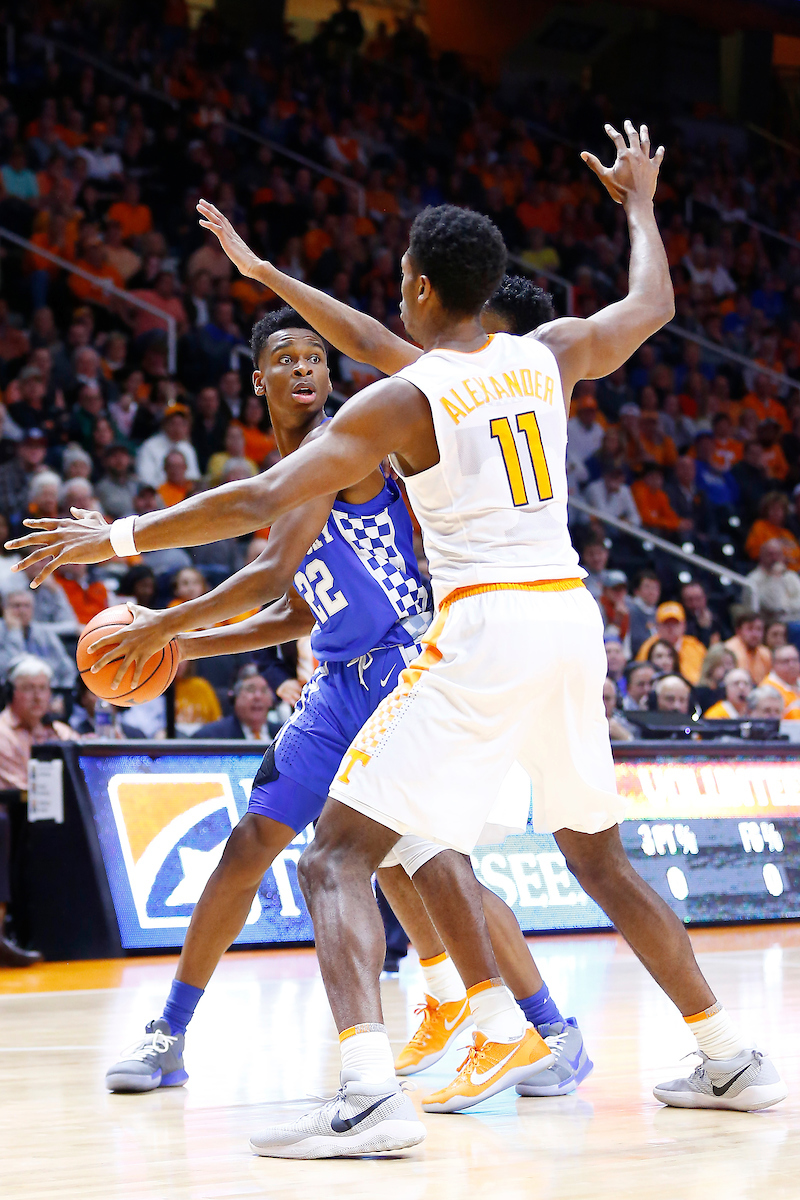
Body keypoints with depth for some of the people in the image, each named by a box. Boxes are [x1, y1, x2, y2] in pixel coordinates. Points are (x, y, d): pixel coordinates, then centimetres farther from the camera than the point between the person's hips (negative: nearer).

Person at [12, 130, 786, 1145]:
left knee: (337, 855, -7)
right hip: (571, 614, 7)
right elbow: (653, 304, 31)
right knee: (595, 850, 25)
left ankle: (370, 1095, -26)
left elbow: (261, 502, -11)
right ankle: (728, 1061, 29)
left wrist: (116, 536, -3)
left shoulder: (401, 398, -6)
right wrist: (640, 200, 48)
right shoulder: (550, 353, 10)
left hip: (482, 625, -7)